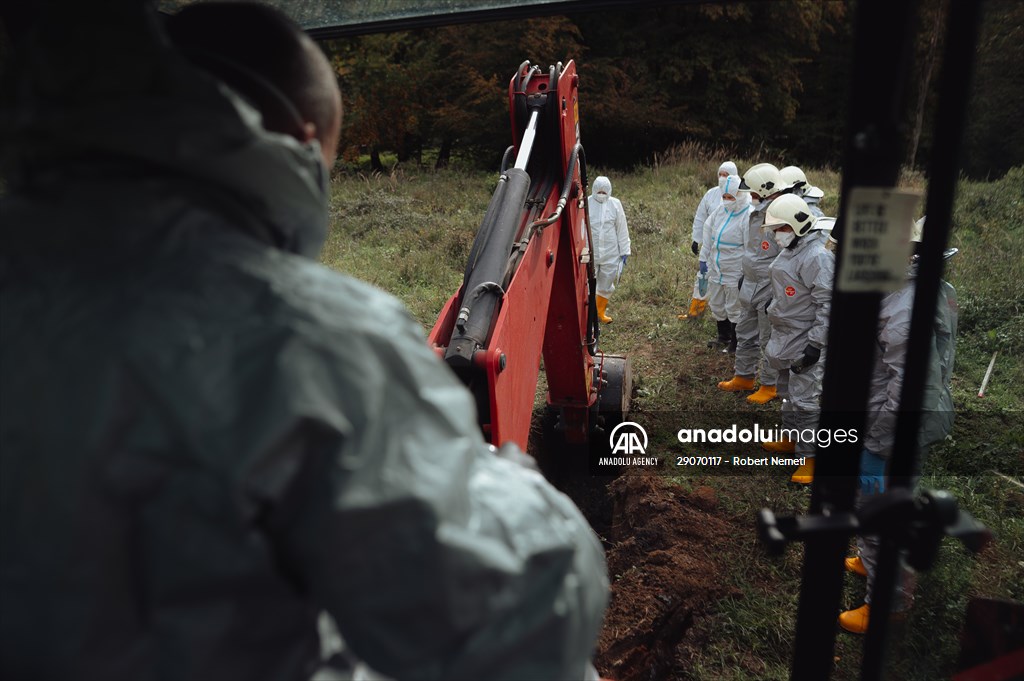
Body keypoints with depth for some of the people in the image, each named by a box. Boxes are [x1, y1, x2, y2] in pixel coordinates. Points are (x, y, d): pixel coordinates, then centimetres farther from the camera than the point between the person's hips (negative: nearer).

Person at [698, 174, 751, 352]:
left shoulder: (748, 216, -20)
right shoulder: (721, 210, 2)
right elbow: (708, 230, 15)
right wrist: (704, 258, 15)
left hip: (734, 273, -7)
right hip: (716, 269, 7)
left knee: (734, 309, 6)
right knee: (717, 305, 21)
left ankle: (735, 343, 23)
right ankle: (723, 337, 41)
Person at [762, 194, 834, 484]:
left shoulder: (817, 256, -22)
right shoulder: (792, 248, 9)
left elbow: (827, 304, -24)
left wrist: (816, 345, -24)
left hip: (807, 339, -10)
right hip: (786, 335, 10)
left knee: (804, 398, -7)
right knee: (788, 390, 21)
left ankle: (810, 456, 2)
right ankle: (792, 438, 37)